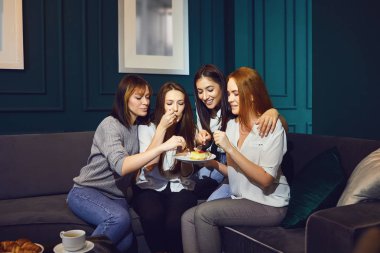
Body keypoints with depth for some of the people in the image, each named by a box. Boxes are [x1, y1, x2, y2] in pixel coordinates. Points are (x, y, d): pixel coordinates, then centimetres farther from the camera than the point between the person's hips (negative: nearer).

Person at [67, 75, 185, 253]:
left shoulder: (140, 127, 9)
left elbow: (147, 162, 1)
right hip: (86, 191, -4)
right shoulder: (110, 125, -14)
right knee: (119, 218, -35)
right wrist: (163, 147, -34)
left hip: (116, 195, 5)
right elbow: (121, 166, -29)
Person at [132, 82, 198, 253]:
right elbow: (149, 165, -18)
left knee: (175, 221, -30)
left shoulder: (189, 130, 4)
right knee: (153, 216, -33)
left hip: (179, 187, 1)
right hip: (150, 187, -1)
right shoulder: (146, 128, -3)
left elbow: (186, 174, 2)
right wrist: (162, 127, -20)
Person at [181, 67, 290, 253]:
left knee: (204, 213, -22)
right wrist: (211, 163, -7)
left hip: (268, 205, -6)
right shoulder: (232, 125, 6)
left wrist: (230, 149, -24)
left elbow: (265, 179, -20)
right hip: (240, 199, 6)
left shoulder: (272, 127, -13)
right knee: (188, 217, -11)